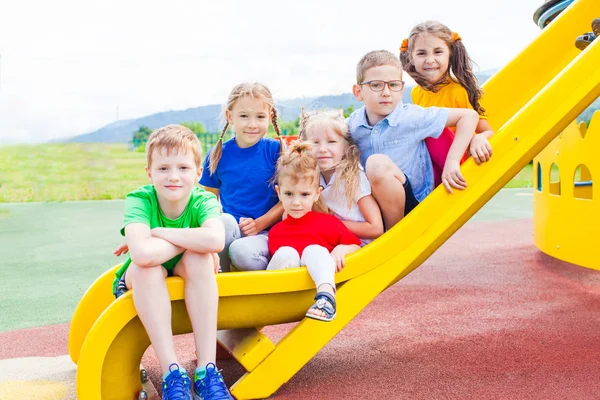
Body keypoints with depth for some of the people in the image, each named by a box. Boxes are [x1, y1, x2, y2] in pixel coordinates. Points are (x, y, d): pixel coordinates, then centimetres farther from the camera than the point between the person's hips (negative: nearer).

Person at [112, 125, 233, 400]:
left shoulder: (204, 201, -21)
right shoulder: (139, 201, -24)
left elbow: (215, 241, -45)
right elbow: (142, 254, -44)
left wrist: (160, 232, -34)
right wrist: (191, 239, -30)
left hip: (189, 279, 1)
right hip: (144, 284, -1)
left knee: (199, 258, -31)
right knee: (145, 266, -34)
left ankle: (206, 370, -30)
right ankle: (172, 372, -30)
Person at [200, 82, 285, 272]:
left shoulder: (276, 150, -1)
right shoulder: (218, 154, 5)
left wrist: (260, 223, -14)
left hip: (266, 232, -2)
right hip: (228, 231, 2)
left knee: (242, 251, -34)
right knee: (224, 221, -34)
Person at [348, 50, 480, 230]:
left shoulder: (412, 117, -13)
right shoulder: (352, 124, -3)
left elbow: (469, 116, -11)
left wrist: (452, 162, -19)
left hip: (413, 205, -5)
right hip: (374, 206, 5)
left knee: (377, 164, -29)